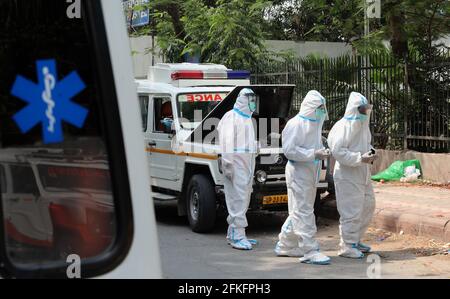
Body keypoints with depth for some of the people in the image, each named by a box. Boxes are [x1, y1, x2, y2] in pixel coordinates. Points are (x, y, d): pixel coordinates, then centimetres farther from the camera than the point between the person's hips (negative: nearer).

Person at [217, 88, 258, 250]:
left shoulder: (247, 118, 21)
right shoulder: (231, 117, -8)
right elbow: (227, 141, -15)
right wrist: (228, 164, -20)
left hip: (248, 163, 9)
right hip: (236, 163, -9)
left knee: (244, 200, 11)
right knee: (238, 200, -9)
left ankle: (233, 234, 19)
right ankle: (237, 237, -8)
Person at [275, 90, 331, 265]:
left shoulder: (315, 124, 13)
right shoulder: (295, 124, -14)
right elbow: (289, 150, -20)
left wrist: (322, 152, 8)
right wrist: (314, 154, -23)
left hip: (311, 173, 9)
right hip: (298, 173, -9)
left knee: (298, 212, 16)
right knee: (303, 212, -8)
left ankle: (284, 246, 28)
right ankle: (310, 251, -8)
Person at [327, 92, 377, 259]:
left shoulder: (362, 126, 14)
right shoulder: (344, 126, -15)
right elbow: (337, 151, -22)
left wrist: (370, 153, 4)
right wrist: (361, 158, -24)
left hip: (362, 175, 10)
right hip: (348, 176, -10)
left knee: (368, 206, 15)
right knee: (351, 211, -6)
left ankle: (355, 241, 28)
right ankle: (347, 246, 5)